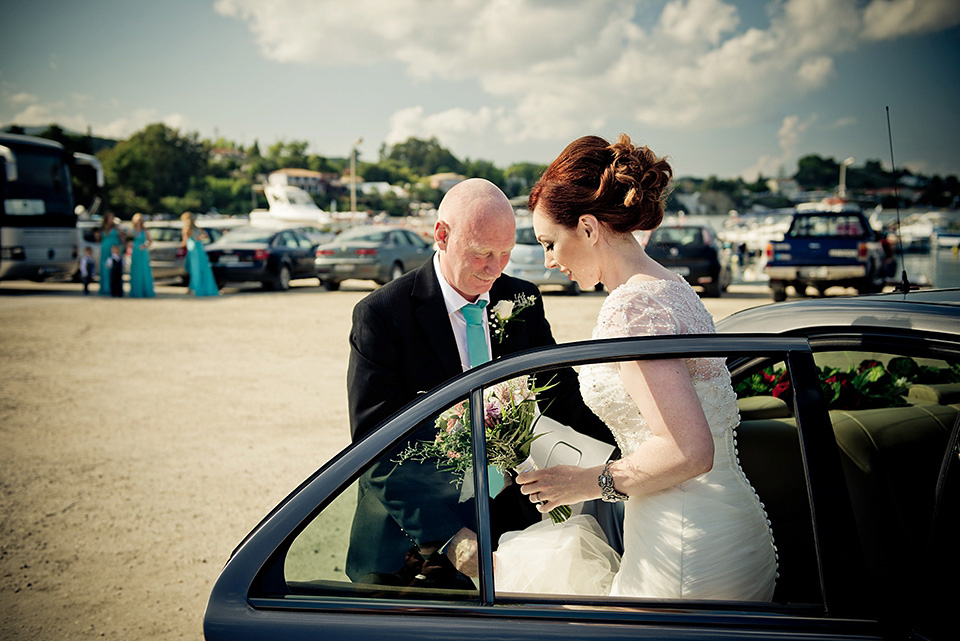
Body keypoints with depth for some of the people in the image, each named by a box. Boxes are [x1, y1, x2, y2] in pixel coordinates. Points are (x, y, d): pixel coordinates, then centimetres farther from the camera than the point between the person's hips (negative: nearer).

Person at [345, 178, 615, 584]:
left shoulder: (523, 301, 3)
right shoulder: (381, 314, -13)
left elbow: (565, 398, 3)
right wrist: (449, 534, -26)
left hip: (510, 520, 4)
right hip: (413, 534, -4)